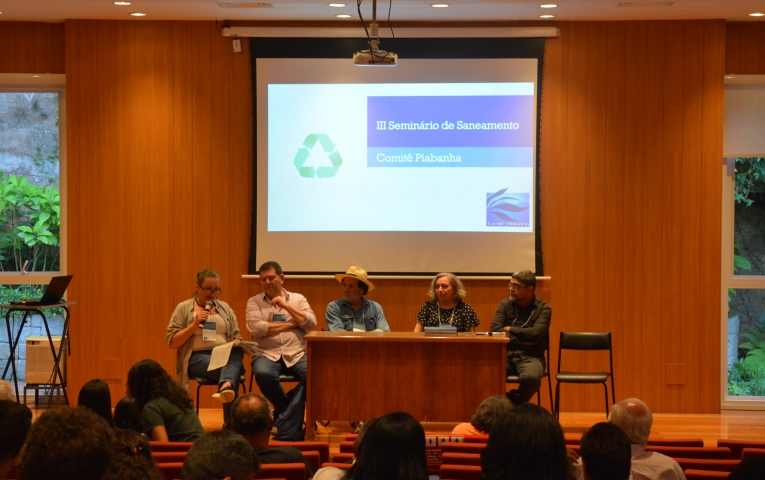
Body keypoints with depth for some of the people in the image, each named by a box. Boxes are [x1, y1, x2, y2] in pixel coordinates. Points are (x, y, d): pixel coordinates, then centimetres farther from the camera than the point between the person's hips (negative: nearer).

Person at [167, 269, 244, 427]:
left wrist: (237, 344, -6)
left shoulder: (225, 308, 19)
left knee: (237, 352, -37)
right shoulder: (183, 308, 7)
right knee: (230, 370, -36)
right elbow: (172, 342, 1)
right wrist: (194, 324, -11)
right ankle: (230, 421, -44)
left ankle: (226, 386, -65)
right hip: (197, 357, -3)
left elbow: (237, 337, 19)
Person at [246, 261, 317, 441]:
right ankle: (291, 415, -9)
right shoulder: (254, 302, 11)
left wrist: (286, 306, -4)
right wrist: (290, 324, -3)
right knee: (263, 373, -37)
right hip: (267, 354, -1)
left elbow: (311, 323, 2)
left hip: (296, 355, 1)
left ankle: (286, 425, -20)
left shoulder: (298, 299, 17)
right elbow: (256, 328, -7)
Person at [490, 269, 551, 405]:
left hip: (530, 356, -2)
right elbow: (495, 330, -2)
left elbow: (536, 333, -13)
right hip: (506, 354, 2)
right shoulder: (505, 304, 12)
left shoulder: (543, 309, 4)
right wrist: (522, 338, -10)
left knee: (531, 377, -36)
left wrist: (511, 330, -2)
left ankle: (515, 403, -4)